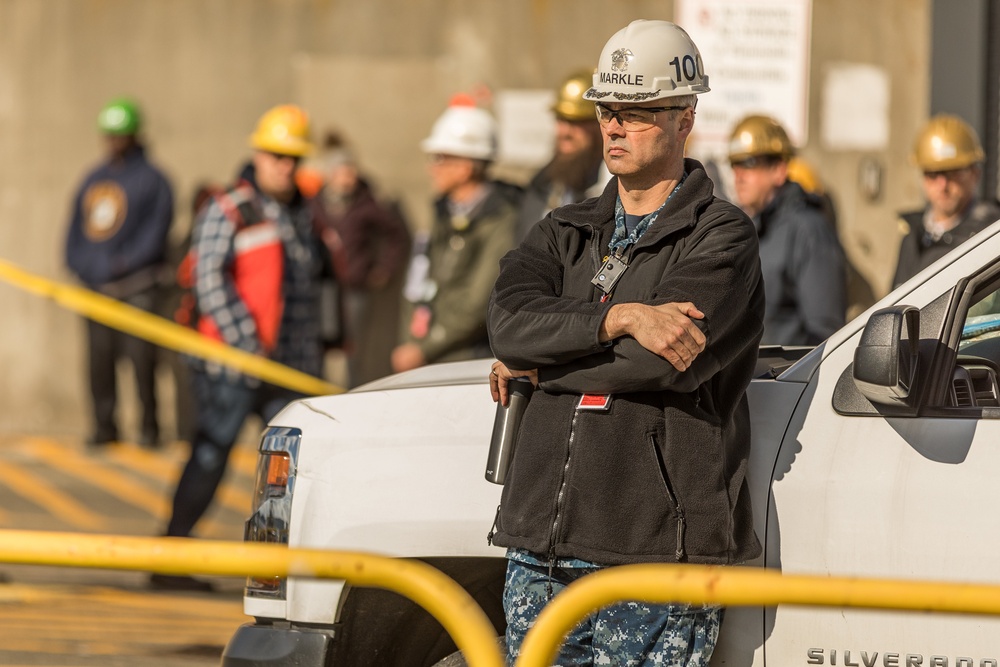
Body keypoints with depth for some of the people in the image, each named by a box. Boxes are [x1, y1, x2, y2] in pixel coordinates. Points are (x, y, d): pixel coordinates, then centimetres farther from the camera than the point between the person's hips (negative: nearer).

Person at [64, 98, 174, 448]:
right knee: (99, 357, 2)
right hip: (95, 287, 5)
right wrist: (81, 264, 2)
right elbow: (76, 230, 19)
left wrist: (120, 264, -13)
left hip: (136, 286, -5)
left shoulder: (151, 180, -1)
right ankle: (104, 425, 9)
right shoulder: (94, 179, 17)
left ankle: (149, 426, -1)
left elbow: (154, 234, -7)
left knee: (141, 356, -9)